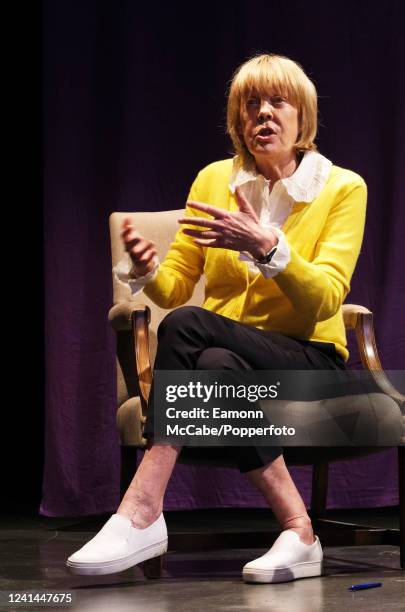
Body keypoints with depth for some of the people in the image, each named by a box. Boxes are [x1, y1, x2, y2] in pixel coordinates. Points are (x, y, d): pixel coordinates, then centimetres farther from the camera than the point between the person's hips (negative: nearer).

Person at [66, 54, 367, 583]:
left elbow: (325, 300, -13)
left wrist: (267, 246, -29)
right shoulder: (213, 180, 9)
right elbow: (176, 289, 8)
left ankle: (141, 511, -33)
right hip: (227, 352, 3)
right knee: (216, 363, -37)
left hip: (309, 362, -3)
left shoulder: (343, 188, -1)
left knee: (188, 326, -33)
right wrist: (146, 272, -15)